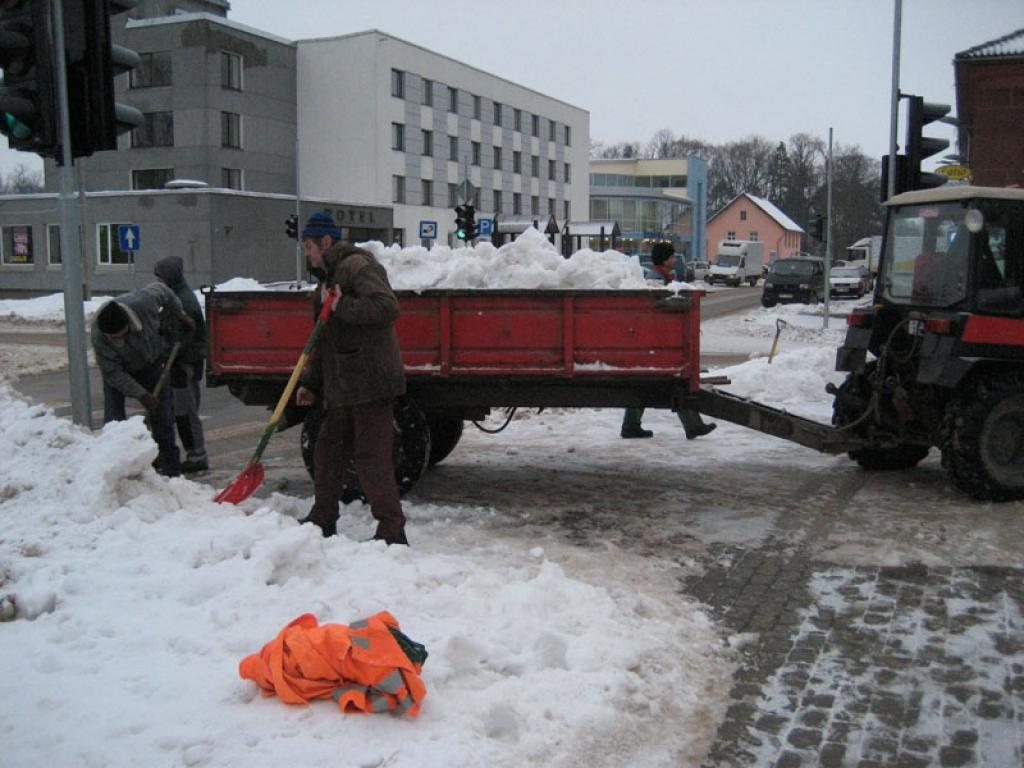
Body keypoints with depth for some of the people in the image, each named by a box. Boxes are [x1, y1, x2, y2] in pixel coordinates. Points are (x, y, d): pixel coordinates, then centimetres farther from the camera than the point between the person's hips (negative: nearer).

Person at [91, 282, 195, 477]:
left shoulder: (144, 301, -35)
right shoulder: (98, 337, -36)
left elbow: (162, 290, -11)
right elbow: (113, 373, -27)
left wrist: (179, 314, 0)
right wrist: (141, 395, -28)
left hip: (150, 364, 2)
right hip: (118, 369, -2)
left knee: (162, 416, 3)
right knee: (113, 420, -11)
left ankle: (171, 468, 12)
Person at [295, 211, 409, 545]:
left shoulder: (358, 266, -9)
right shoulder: (328, 277, 22)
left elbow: (387, 307, -26)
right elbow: (324, 341, 27)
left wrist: (342, 307, -22)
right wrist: (311, 383, 25)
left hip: (370, 382, -10)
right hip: (341, 386, 10)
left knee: (372, 456, -9)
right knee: (328, 450, 17)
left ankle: (391, 528, -3)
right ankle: (322, 520, 30)